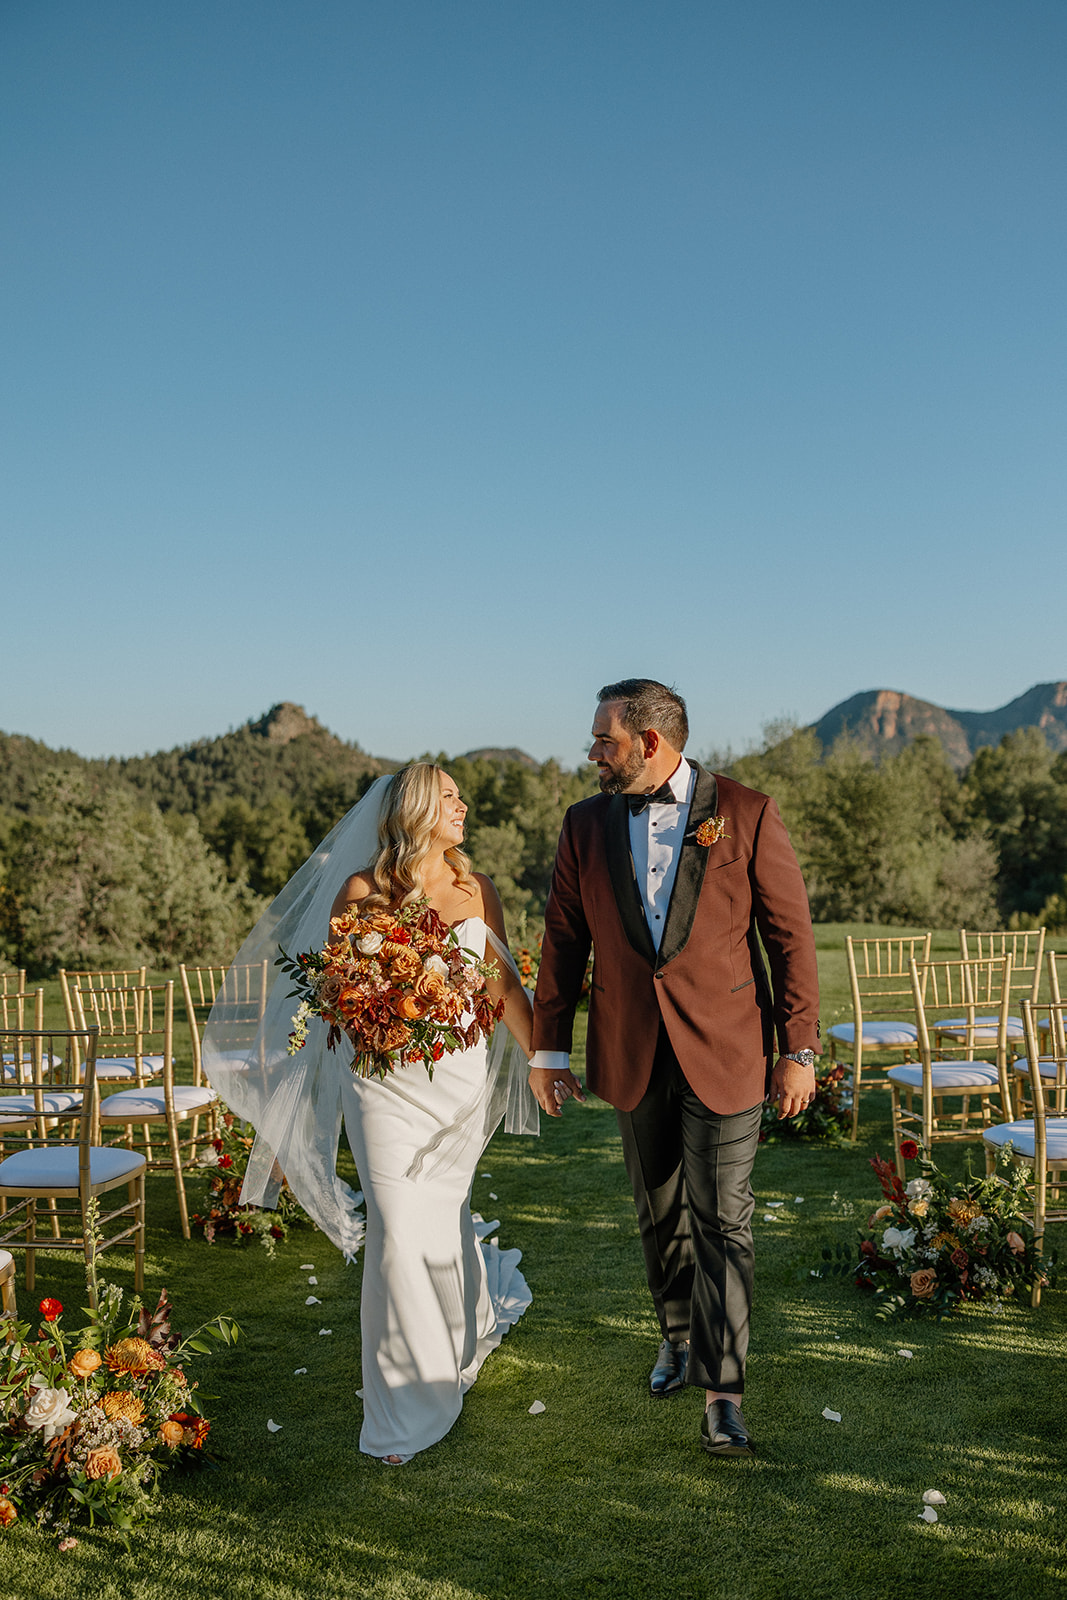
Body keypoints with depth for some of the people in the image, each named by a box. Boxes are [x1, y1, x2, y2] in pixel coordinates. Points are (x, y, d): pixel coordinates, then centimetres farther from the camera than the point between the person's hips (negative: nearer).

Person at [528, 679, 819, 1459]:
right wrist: (548, 1049, 8)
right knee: (660, 1213, 17)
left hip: (724, 1050, -3)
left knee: (722, 1221, -1)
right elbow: (563, 941, 7)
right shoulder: (587, 823, 2)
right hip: (633, 1054, 3)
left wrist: (800, 1049, -5)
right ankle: (679, 1336, 40)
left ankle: (724, 1390, 11)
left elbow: (791, 934, -4)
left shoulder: (747, 814, -7)